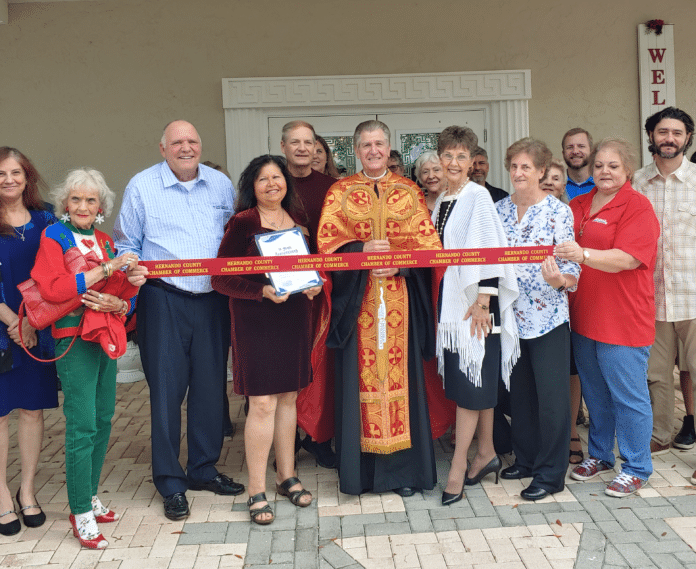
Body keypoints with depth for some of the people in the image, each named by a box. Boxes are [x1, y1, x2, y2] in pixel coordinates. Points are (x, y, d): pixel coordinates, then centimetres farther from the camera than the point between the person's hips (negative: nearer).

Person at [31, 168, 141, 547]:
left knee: (103, 420, 10)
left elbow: (129, 296, 14)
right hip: (74, 338, -6)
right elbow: (52, 289, -17)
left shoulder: (105, 242, 15)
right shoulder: (54, 237, -1)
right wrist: (107, 268, -18)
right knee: (82, 426, -7)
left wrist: (116, 303, -9)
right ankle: (81, 515, 2)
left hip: (106, 338, 6)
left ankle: (89, 498, 23)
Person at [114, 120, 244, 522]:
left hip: (213, 299, 3)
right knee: (167, 389, -1)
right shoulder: (142, 186, 1)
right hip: (164, 301, -3)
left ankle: (204, 469, 26)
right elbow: (127, 245, 4)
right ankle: (170, 483, 12)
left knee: (210, 386, 10)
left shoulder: (221, 184, 10)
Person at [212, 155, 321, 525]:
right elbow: (220, 278, -10)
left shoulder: (298, 218, 10)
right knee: (262, 402, -6)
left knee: (288, 397, 12)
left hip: (294, 317, 6)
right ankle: (257, 491, 5)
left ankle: (287, 476, 27)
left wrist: (315, 284, -1)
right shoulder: (242, 223, -7)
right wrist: (262, 291, -21)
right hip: (256, 320, -5)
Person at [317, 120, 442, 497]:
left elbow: (428, 242, 4)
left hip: (400, 294, 1)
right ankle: (362, 468, 9)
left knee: (400, 373, 0)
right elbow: (327, 240, -1)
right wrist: (363, 250, -17)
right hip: (356, 298, 0)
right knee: (360, 375, 0)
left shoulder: (409, 191, 11)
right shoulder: (340, 192, 9)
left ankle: (402, 467, 9)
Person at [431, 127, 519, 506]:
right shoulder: (442, 200, 13)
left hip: (476, 301, -7)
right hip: (451, 300, 7)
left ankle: (458, 467, 1)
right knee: (477, 380, 13)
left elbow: (488, 252, -16)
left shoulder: (478, 197, -10)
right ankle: (486, 453, 22)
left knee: (471, 380, -4)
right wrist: (440, 303, 16)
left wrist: (482, 302, -20)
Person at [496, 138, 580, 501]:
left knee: (551, 395, 1)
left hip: (548, 315, -5)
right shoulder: (500, 210, 7)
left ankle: (550, 473, 14)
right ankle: (525, 458, 32)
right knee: (519, 390, 16)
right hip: (511, 314, 5)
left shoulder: (559, 211, -7)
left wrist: (559, 279, -30)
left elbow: (571, 268, -9)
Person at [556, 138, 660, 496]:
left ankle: (636, 468, 14)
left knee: (628, 396, 0)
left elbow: (626, 258, -22)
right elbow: (561, 245, 22)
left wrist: (582, 255, -36)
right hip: (583, 316, 7)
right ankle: (600, 455, 32)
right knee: (594, 392, 17)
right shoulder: (579, 204, 12)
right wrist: (559, 255, 0)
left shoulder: (637, 207, -9)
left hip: (623, 318, -7)